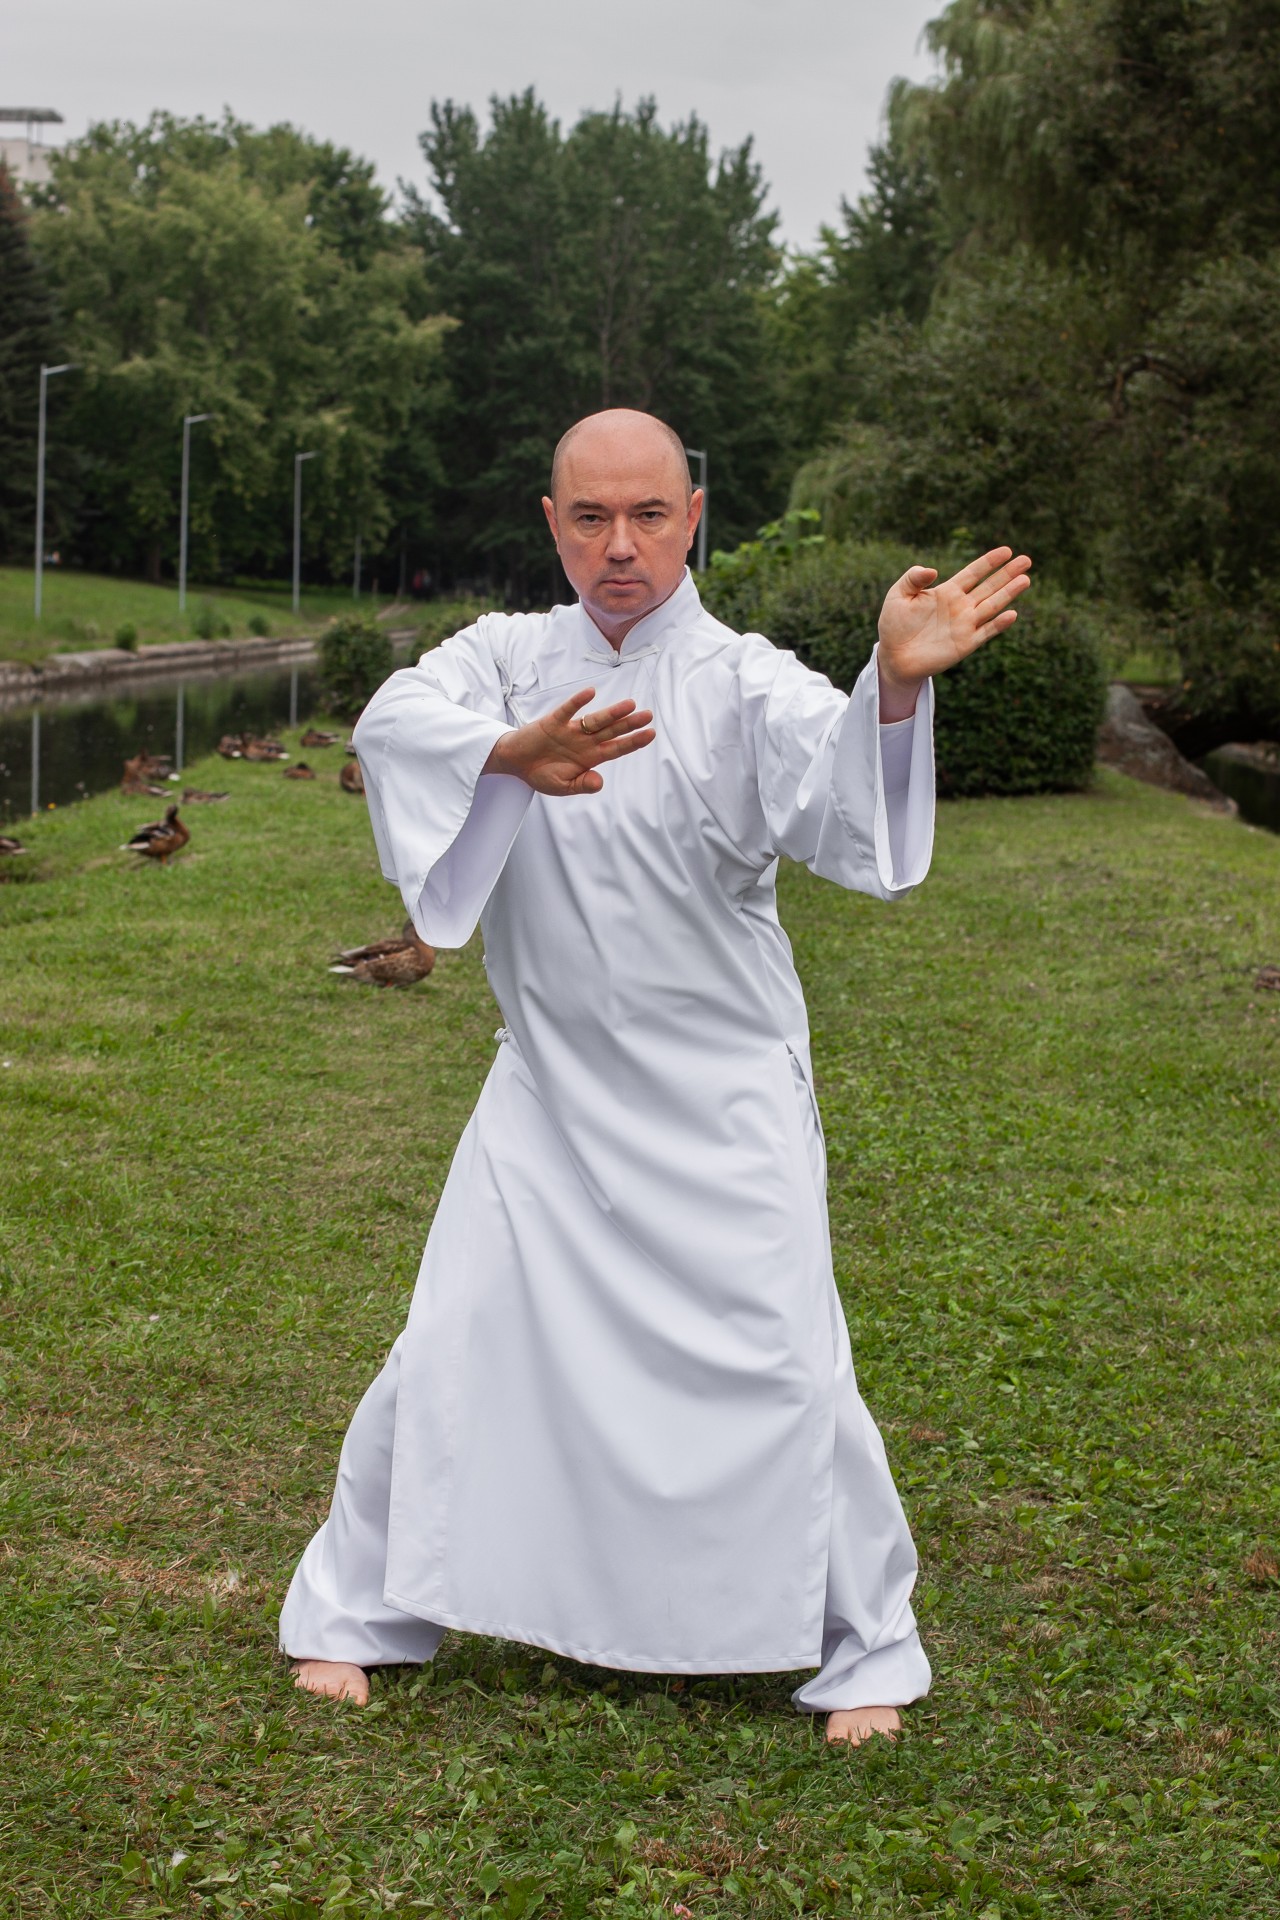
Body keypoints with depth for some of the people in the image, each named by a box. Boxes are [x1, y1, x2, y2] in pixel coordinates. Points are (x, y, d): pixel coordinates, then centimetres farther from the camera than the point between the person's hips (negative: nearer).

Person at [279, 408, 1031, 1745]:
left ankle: (864, 1647, 19)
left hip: (722, 1101, -2)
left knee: (783, 1373, -2)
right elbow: (397, 720, -20)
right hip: (548, 1093, 2)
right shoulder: (509, 658, 0)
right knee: (452, 1357, 4)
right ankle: (352, 1612, 25)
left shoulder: (746, 683, -9)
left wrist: (895, 685, -51)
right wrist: (510, 752, -43)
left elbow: (837, 791, -28)